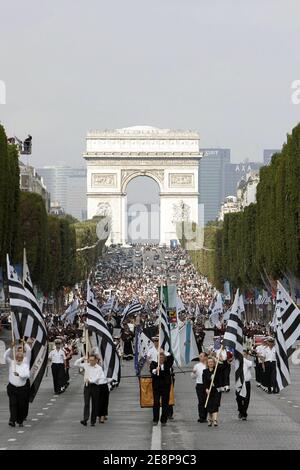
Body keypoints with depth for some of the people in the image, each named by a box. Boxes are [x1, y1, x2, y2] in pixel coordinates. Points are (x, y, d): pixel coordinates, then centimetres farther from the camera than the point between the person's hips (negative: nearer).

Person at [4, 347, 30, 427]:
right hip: (12, 387, 0)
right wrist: (11, 348, -21)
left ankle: (20, 421, 15)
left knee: (22, 405, 3)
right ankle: (12, 420, -16)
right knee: (13, 404, -11)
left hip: (22, 388, 1)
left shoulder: (25, 365, 2)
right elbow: (6, 356, -11)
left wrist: (19, 374, -31)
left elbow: (27, 374, -14)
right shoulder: (11, 363, 4)